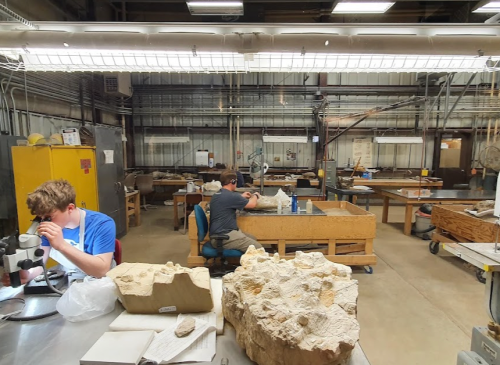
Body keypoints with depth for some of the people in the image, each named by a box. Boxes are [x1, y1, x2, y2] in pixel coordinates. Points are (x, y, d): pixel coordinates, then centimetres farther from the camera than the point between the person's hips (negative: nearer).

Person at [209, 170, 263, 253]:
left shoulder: (218, 194, 10)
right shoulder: (231, 196, -19)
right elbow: (252, 204, -5)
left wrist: (241, 196, 36)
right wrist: (255, 195, 16)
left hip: (219, 233, 10)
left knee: (253, 239, 16)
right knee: (258, 248, -11)